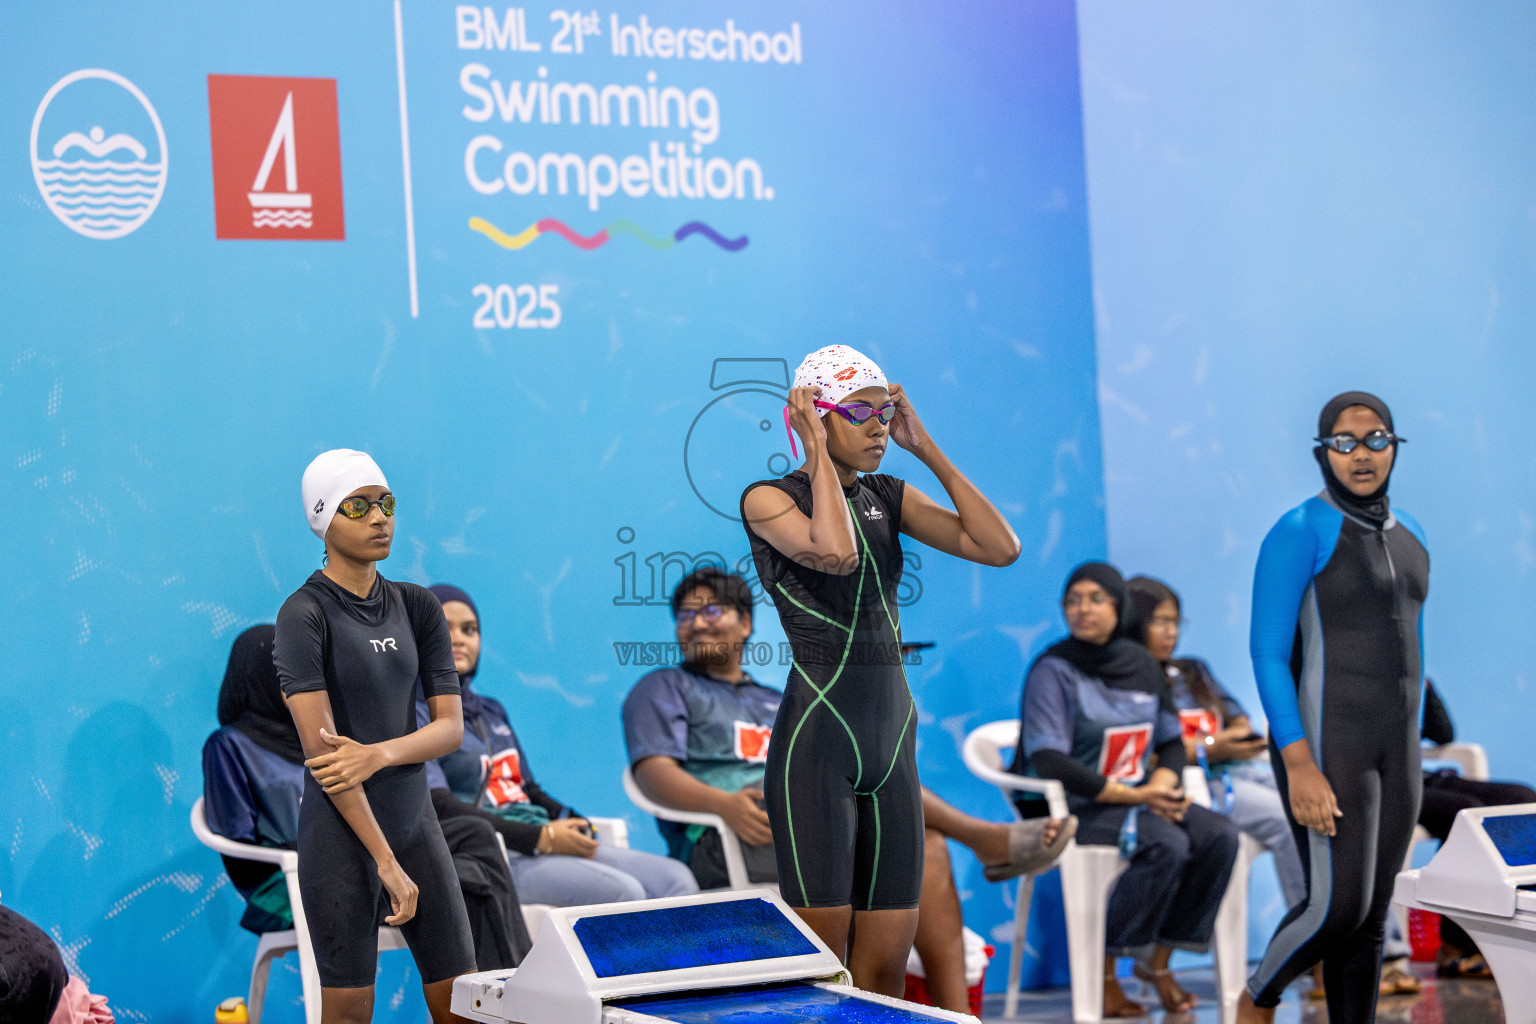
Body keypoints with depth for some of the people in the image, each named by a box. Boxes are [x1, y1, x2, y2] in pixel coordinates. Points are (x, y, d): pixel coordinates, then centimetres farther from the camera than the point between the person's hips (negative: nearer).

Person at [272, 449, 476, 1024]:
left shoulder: (418, 607, 8)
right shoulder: (304, 615, -10)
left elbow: (452, 727, 2)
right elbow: (321, 747, -17)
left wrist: (379, 753, -19)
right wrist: (386, 861, -20)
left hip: (415, 822, 6)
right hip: (342, 835, -6)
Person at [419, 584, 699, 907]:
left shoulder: (491, 711, 27)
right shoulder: (413, 715, 1)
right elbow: (438, 807, -13)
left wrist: (576, 827, 4)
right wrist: (542, 838, -18)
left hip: (543, 839, 8)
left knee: (676, 879, -13)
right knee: (622, 893, -29)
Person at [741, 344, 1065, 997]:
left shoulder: (887, 498, 13)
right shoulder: (768, 499, -5)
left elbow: (1002, 547, 2)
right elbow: (836, 553, -27)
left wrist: (926, 449, 2)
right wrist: (816, 451, -13)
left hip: (892, 747, 7)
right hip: (815, 741, -6)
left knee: (886, 967, 6)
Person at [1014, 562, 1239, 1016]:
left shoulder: (1142, 666, 11)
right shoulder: (1053, 671, -8)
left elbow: (1172, 741, 17)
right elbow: (1048, 762, -17)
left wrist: (1162, 783, -8)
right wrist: (1133, 796, -20)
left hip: (1138, 797, 6)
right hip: (1071, 808, -6)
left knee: (1219, 835, -18)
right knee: (1167, 843, -31)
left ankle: (1158, 958, -6)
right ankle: (1103, 972, -19)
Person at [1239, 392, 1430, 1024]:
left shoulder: (1406, 538, 11)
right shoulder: (1297, 534, -14)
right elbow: (1267, 655, -16)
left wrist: (1407, 754, 17)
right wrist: (1299, 767, -22)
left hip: (1386, 746, 8)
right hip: (1320, 745, -8)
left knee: (1369, 913, 8)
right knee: (1338, 908, -10)